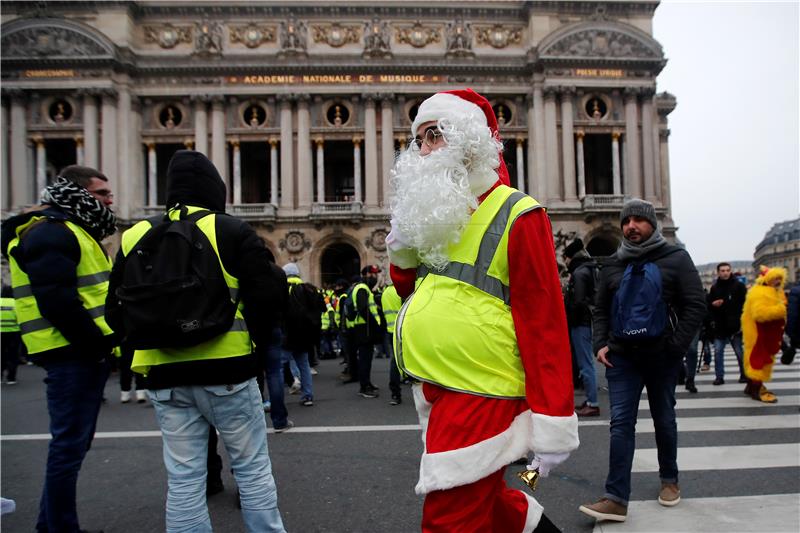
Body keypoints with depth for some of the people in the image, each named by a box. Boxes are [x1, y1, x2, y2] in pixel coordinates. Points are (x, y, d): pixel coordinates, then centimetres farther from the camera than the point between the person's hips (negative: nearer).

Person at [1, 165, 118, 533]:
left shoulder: (75, 232, 21)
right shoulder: (52, 233, -13)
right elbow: (56, 300, -24)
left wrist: (104, 342, 11)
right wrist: (97, 342, -18)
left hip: (86, 353, 11)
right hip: (72, 354, -11)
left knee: (75, 442, 18)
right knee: (69, 444, -3)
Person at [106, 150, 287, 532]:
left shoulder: (135, 237, 8)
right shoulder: (231, 232, -5)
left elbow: (116, 311, 10)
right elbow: (267, 294, -11)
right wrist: (254, 339, 4)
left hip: (165, 376, 4)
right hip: (226, 371, -3)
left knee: (183, 479, 11)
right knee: (252, 468, 10)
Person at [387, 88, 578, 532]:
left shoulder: (518, 216, -10)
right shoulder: (439, 214, 13)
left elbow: (544, 324, -15)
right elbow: (412, 292, 19)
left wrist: (553, 424, -16)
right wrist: (402, 249, 0)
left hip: (480, 398, -8)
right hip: (437, 394, 8)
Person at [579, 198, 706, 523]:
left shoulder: (675, 259, 1)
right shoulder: (613, 265, 10)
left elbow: (695, 305, -5)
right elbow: (600, 310, 14)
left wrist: (677, 345, -13)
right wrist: (601, 344, 0)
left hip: (662, 356, -2)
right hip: (621, 356, 2)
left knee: (664, 420, 14)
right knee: (620, 423, -5)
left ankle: (669, 480, 35)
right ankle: (616, 498, -6)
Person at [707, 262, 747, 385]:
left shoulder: (739, 285, -4)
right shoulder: (714, 288, 7)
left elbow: (745, 304, -6)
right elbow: (708, 305, 14)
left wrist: (742, 322, -13)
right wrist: (713, 304, -9)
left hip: (735, 325, -3)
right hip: (720, 326, 3)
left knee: (740, 352, 7)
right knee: (718, 351, 2)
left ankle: (744, 374, 22)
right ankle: (719, 376, 9)